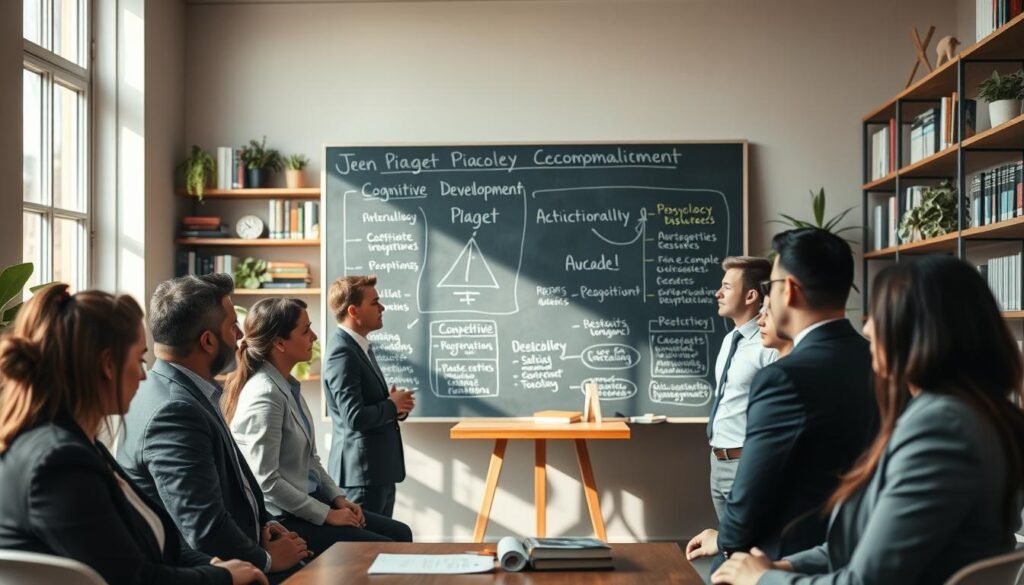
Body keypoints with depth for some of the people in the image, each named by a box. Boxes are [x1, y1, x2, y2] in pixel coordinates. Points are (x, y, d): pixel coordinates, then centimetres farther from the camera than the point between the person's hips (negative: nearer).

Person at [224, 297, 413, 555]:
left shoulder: (289, 385, 8)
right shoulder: (265, 395, -21)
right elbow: (266, 482, -23)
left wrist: (338, 498, 5)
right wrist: (326, 514, -17)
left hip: (307, 503, 9)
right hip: (284, 519, -9)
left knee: (400, 534, 5)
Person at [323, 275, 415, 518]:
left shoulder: (361, 347, 14)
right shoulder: (342, 353, -18)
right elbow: (355, 417, -25)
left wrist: (395, 405, 2)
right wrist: (393, 406, -9)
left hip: (379, 469, 10)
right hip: (362, 472, -10)